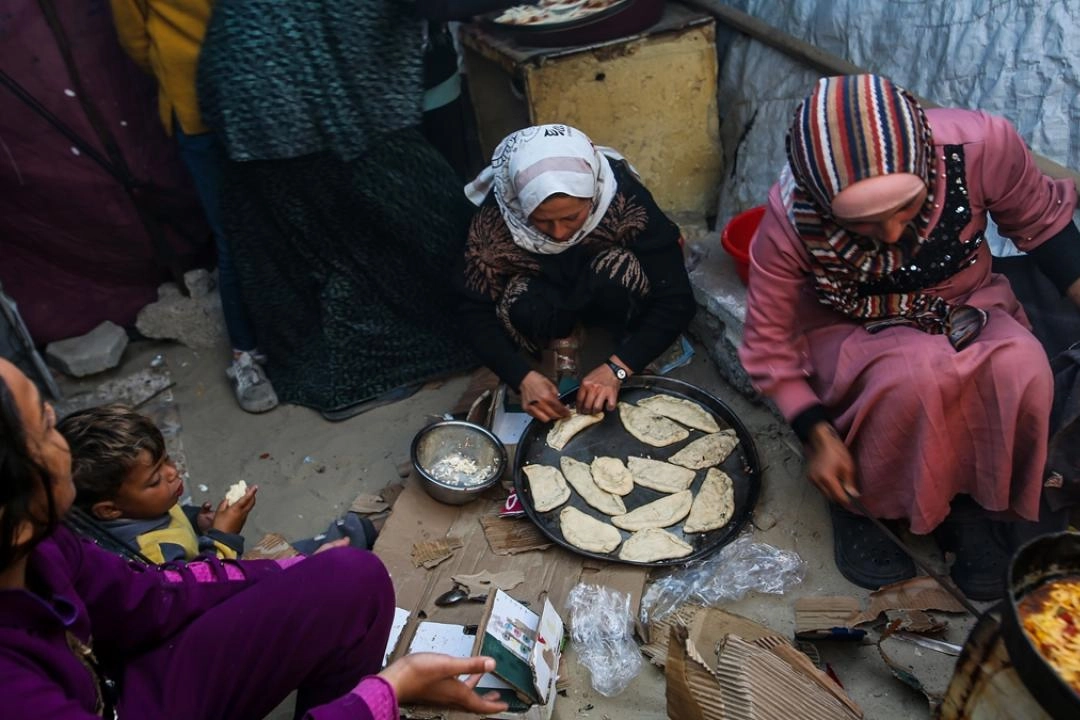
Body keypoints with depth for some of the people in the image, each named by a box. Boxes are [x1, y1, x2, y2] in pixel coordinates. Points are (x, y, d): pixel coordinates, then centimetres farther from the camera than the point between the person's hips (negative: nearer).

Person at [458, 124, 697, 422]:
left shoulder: (624, 199, -33)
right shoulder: (494, 217, -30)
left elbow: (676, 300, -28)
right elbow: (477, 311, -21)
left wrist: (616, 368, -38)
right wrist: (523, 376, -34)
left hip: (609, 294, -1)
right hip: (546, 294, 1)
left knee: (617, 266, -34)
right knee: (521, 304, -32)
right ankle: (561, 337, 0)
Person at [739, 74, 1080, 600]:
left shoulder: (981, 145, -25)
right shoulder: (790, 222, -27)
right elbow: (771, 346, -15)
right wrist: (818, 435, -23)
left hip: (966, 310, 3)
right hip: (853, 334, -2)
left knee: (1021, 369, -30)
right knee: (917, 374, -35)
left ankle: (979, 503, -3)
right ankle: (864, 502, -7)